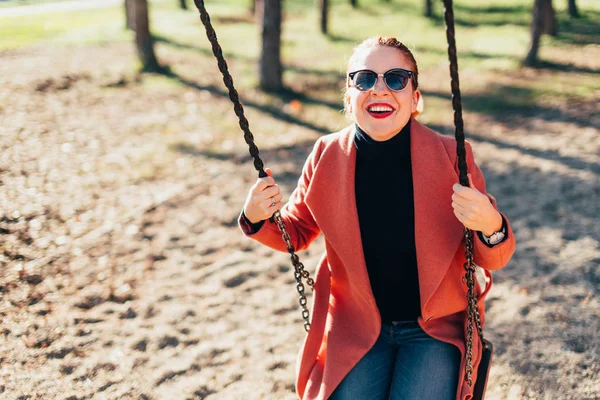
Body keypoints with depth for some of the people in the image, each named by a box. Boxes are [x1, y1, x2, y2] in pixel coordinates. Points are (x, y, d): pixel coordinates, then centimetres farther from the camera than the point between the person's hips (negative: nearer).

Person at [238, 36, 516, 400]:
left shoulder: (450, 155, -16)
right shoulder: (327, 155, -10)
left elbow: (493, 260, -9)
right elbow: (298, 231, 7)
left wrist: (491, 227, -33)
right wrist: (258, 219, -15)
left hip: (436, 328, -1)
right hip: (358, 327, 2)